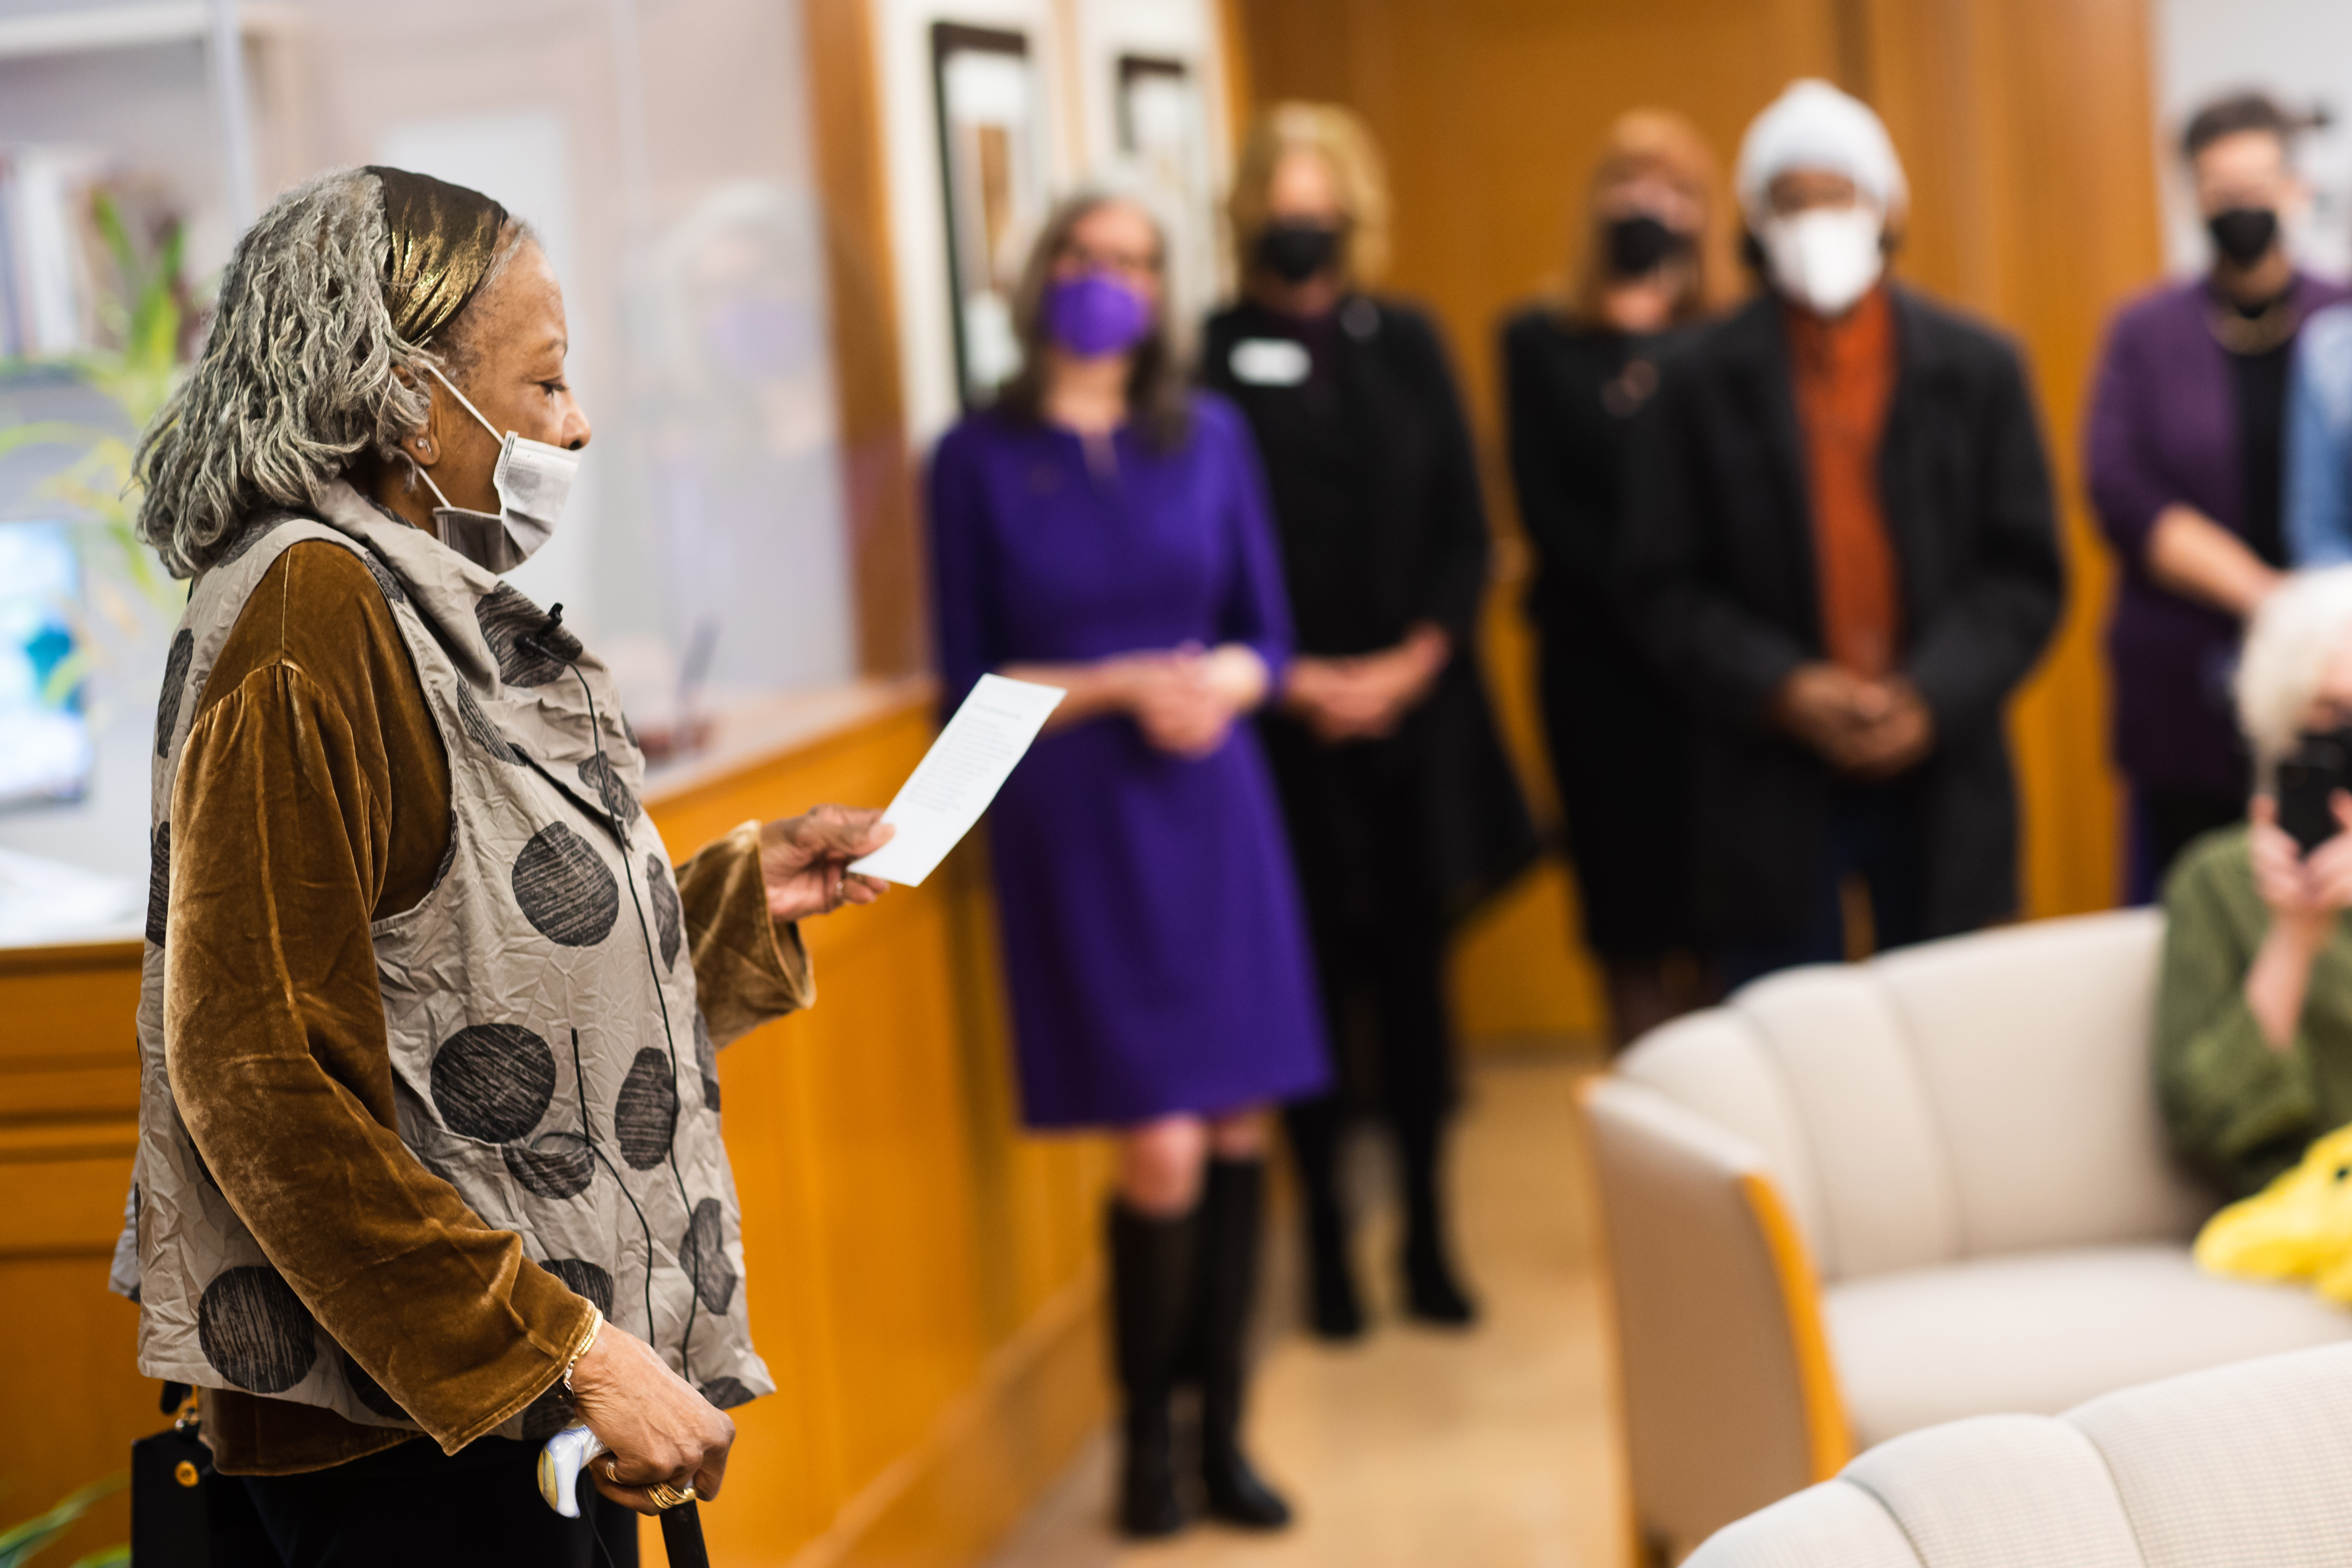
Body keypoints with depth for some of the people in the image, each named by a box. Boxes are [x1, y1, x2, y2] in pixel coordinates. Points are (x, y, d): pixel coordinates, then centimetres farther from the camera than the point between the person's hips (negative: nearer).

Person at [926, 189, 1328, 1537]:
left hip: (1213, 811, 3)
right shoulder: (979, 459, -1)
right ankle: (1148, 1435, 14)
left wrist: (1223, 682, -12)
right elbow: (972, 685, -1)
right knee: (1163, 1151, -8)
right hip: (1075, 826, -3)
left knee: (1239, 1132, 3)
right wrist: (1120, 687, -14)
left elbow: (1268, 638, 10)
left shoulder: (1210, 437, 8)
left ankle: (1225, 1431, 17)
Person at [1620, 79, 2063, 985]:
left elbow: (2025, 574, 4)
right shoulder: (1702, 383, 2)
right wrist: (1784, 692, -15)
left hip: (1941, 780, 1)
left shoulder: (1978, 370, 5)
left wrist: (1932, 697, -12)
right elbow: (1665, 593, 0)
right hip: (1774, 784, -1)